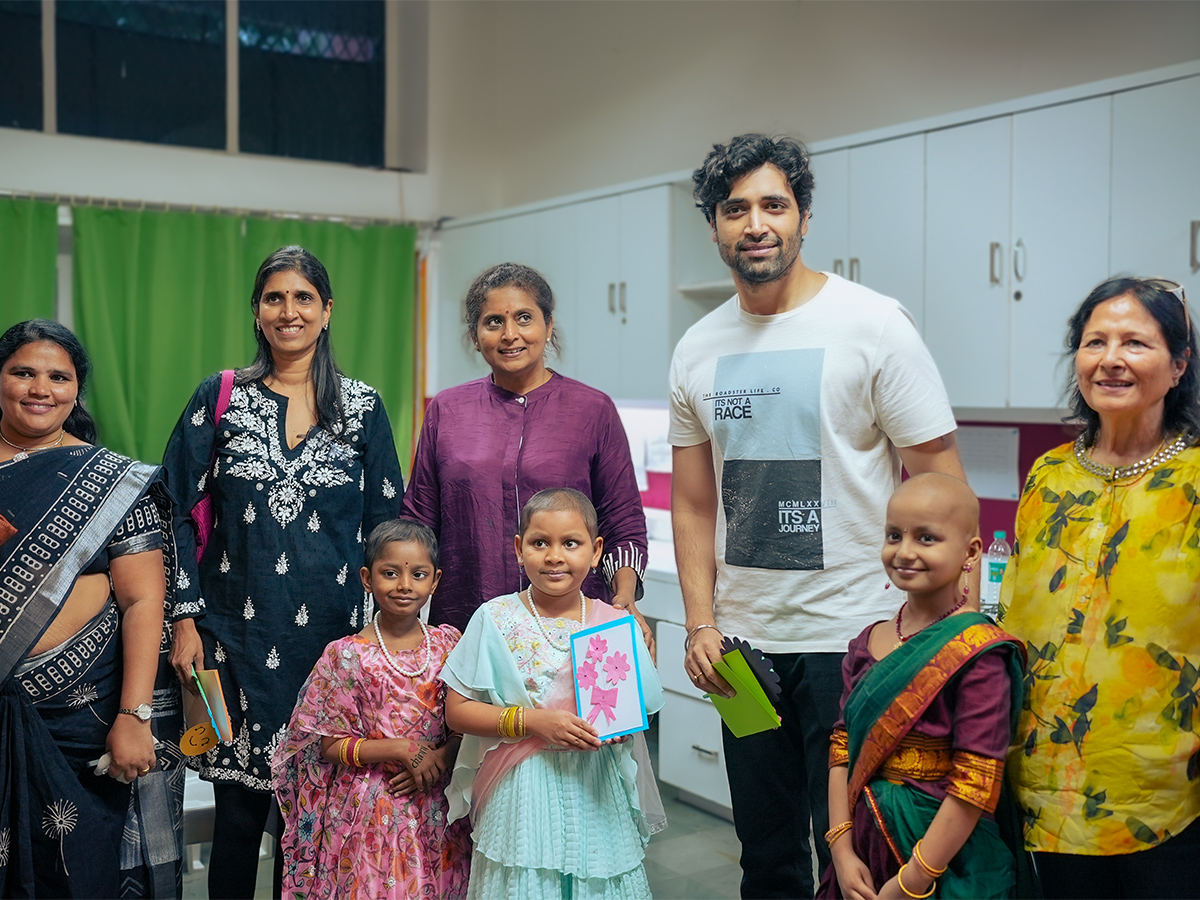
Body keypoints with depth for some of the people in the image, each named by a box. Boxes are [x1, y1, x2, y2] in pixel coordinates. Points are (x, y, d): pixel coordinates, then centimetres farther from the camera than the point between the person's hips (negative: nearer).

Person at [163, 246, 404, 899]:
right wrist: (186, 617, -5)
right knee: (239, 802, 5)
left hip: (332, 630, 1)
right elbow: (176, 514, 2)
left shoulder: (361, 406, 4)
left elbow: (387, 525, 6)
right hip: (238, 631, 0)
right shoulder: (221, 398, 3)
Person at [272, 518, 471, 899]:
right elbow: (331, 745, -8)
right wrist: (401, 748, -18)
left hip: (435, 805, 3)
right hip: (371, 809, -2)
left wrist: (441, 756, -13)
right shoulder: (347, 656, -7)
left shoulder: (448, 643, 2)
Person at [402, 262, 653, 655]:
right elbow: (418, 523, 12)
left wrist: (626, 602, -11)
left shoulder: (593, 410, 2)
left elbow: (624, 526, 4)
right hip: (462, 630, 2)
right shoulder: (445, 411, 7)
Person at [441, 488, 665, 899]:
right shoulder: (495, 620, -3)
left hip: (597, 788, 2)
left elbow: (641, 707, 9)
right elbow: (457, 710, -4)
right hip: (522, 793, -1)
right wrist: (530, 720, -15)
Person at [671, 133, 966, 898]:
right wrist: (701, 624, 2)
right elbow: (694, 506, 11)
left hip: (854, 637, -4)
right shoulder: (699, 350, 6)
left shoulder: (872, 325, -8)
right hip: (743, 642, 5)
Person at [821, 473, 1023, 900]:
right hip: (865, 852, 5)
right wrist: (842, 850, -5)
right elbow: (843, 750, 3)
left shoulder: (978, 654, -16)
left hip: (946, 864, -5)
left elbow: (975, 788, -18)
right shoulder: (868, 642, 2)